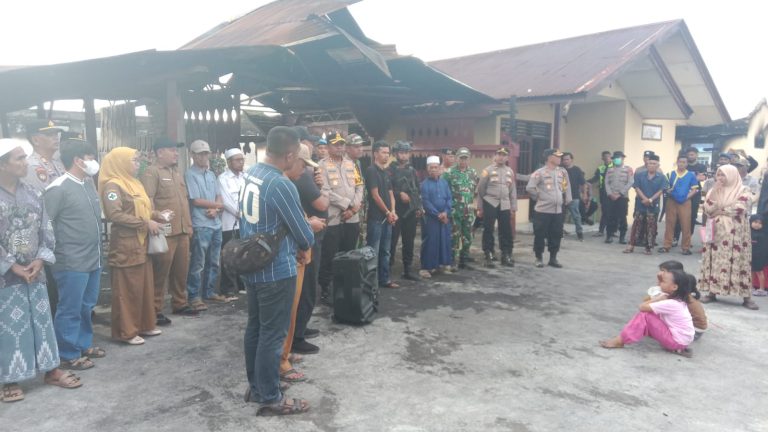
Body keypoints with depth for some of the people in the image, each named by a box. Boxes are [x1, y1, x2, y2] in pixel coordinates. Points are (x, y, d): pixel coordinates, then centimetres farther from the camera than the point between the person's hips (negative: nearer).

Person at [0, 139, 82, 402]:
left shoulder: (32, 194, 4)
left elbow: (45, 230, 5)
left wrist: (40, 260, -7)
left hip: (34, 272, 4)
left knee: (41, 320, 11)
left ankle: (51, 370, 22)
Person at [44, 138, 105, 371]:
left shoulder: (88, 183, 11)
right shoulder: (58, 188, -14)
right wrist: (55, 253, -10)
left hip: (93, 260, 8)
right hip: (72, 263, -8)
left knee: (86, 307, 19)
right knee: (70, 310, 4)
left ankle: (84, 344, 33)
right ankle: (68, 355, 16)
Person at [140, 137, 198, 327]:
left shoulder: (176, 172, 21)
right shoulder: (151, 172, -6)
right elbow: (147, 200, -16)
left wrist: (189, 225, 20)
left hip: (182, 230, 8)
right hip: (165, 232, -8)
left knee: (181, 270, 14)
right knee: (160, 272, -2)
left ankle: (180, 303, 27)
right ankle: (155, 310, 7)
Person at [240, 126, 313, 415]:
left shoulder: (251, 173, 4)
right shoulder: (282, 185, -24)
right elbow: (303, 233, -17)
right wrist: (304, 247, 7)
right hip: (277, 270, -9)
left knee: (255, 327, 18)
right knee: (273, 334, 2)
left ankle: (255, 386, 32)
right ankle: (271, 399, 15)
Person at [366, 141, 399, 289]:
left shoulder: (386, 172, 16)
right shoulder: (371, 170, -10)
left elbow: (390, 194, 15)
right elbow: (375, 194, -14)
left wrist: (393, 212, 0)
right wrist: (388, 212, -8)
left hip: (387, 217, 8)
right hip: (376, 217, -8)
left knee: (385, 251, 12)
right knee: (373, 251, -4)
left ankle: (384, 279, 20)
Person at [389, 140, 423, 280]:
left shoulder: (412, 170, 14)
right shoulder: (390, 169, -3)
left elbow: (417, 190, 17)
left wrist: (419, 207, 8)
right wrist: (399, 194, -18)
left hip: (411, 211, 5)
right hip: (396, 211, -5)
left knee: (409, 242, 10)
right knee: (392, 241, -4)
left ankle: (407, 270, 19)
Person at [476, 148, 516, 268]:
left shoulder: (510, 171, 12)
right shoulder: (488, 170, -2)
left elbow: (513, 191, 14)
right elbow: (480, 189, -2)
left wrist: (513, 208, 9)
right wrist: (480, 207, -4)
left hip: (505, 205, 4)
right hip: (490, 204, -4)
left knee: (506, 231, 6)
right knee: (488, 231, 1)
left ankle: (506, 256, 17)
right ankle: (488, 257, 9)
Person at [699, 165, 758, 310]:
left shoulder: (744, 190, -2)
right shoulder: (714, 191, 10)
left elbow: (738, 209, -16)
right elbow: (707, 209, -3)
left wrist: (719, 212, -6)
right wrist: (715, 191, -8)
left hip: (736, 234, -3)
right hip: (716, 232, 4)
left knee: (739, 262, -3)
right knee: (715, 261, 3)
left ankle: (747, 297, 2)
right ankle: (712, 291, 9)